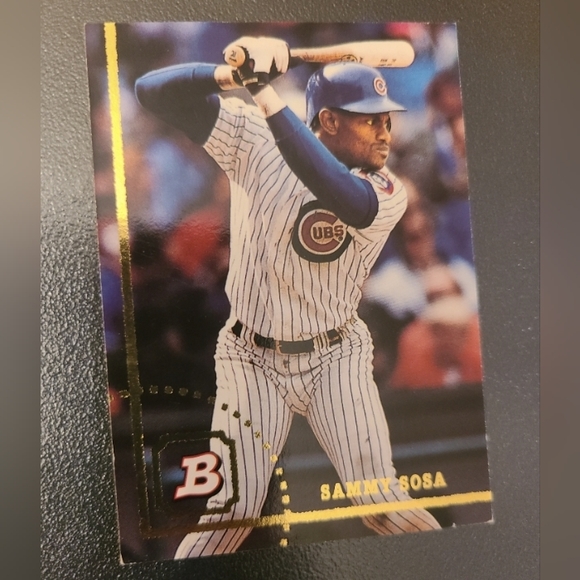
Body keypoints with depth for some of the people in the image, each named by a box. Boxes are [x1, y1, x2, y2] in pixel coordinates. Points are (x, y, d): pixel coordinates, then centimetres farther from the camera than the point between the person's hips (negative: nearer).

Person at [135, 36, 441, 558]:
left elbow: (340, 196, -32)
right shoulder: (254, 139, -8)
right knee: (235, 507, 2)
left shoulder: (388, 194, -9)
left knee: (381, 499, 4)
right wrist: (235, 73, -28)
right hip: (252, 359, 0)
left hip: (337, 358, 1)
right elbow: (153, 90, -10)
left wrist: (266, 92, -31)